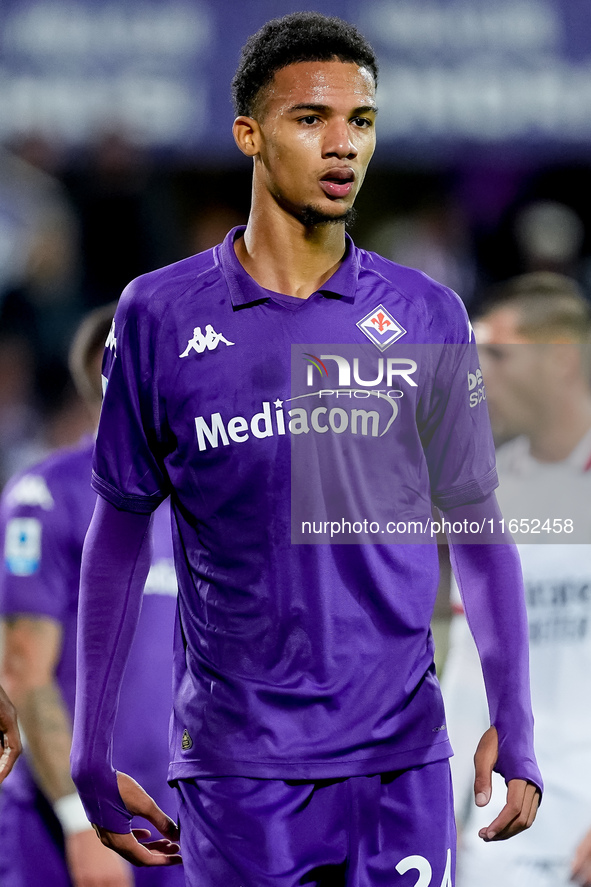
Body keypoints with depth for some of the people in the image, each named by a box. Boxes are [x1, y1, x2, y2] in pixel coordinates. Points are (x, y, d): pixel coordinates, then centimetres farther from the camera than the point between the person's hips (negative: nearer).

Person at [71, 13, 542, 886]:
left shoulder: (426, 317, 4)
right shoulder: (160, 316, 1)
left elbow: (476, 524, 9)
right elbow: (119, 534, 7)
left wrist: (514, 729, 3)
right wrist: (91, 758, 6)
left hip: (401, 757, 1)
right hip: (235, 772, -1)